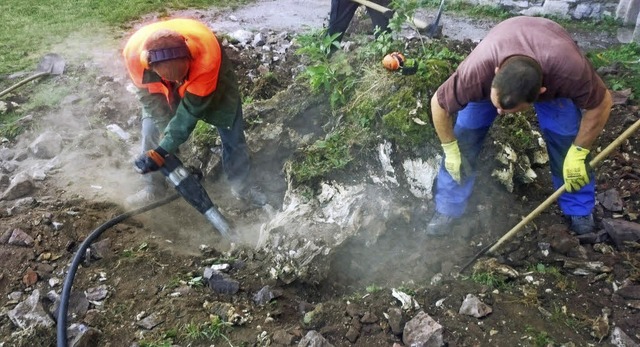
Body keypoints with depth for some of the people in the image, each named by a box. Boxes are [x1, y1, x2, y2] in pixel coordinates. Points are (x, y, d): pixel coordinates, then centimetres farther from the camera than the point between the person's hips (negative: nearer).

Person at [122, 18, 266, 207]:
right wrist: (168, 137, -23)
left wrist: (162, 150, -37)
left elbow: (192, 108, -37)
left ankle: (241, 186, 18)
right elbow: (150, 96, -20)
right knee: (152, 130, -3)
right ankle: (153, 187, 18)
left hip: (209, 74, -2)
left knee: (231, 132, -1)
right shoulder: (134, 52, -38)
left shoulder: (207, 54, -46)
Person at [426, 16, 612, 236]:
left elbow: (601, 104, -22)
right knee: (465, 133, -10)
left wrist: (578, 153, -19)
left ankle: (579, 210, 16)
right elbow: (438, 105, -25)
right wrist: (451, 151, -16)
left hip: (551, 76, 0)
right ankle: (448, 210, 5)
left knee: (565, 138, -8)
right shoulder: (476, 72, -44)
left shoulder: (570, 71, -43)